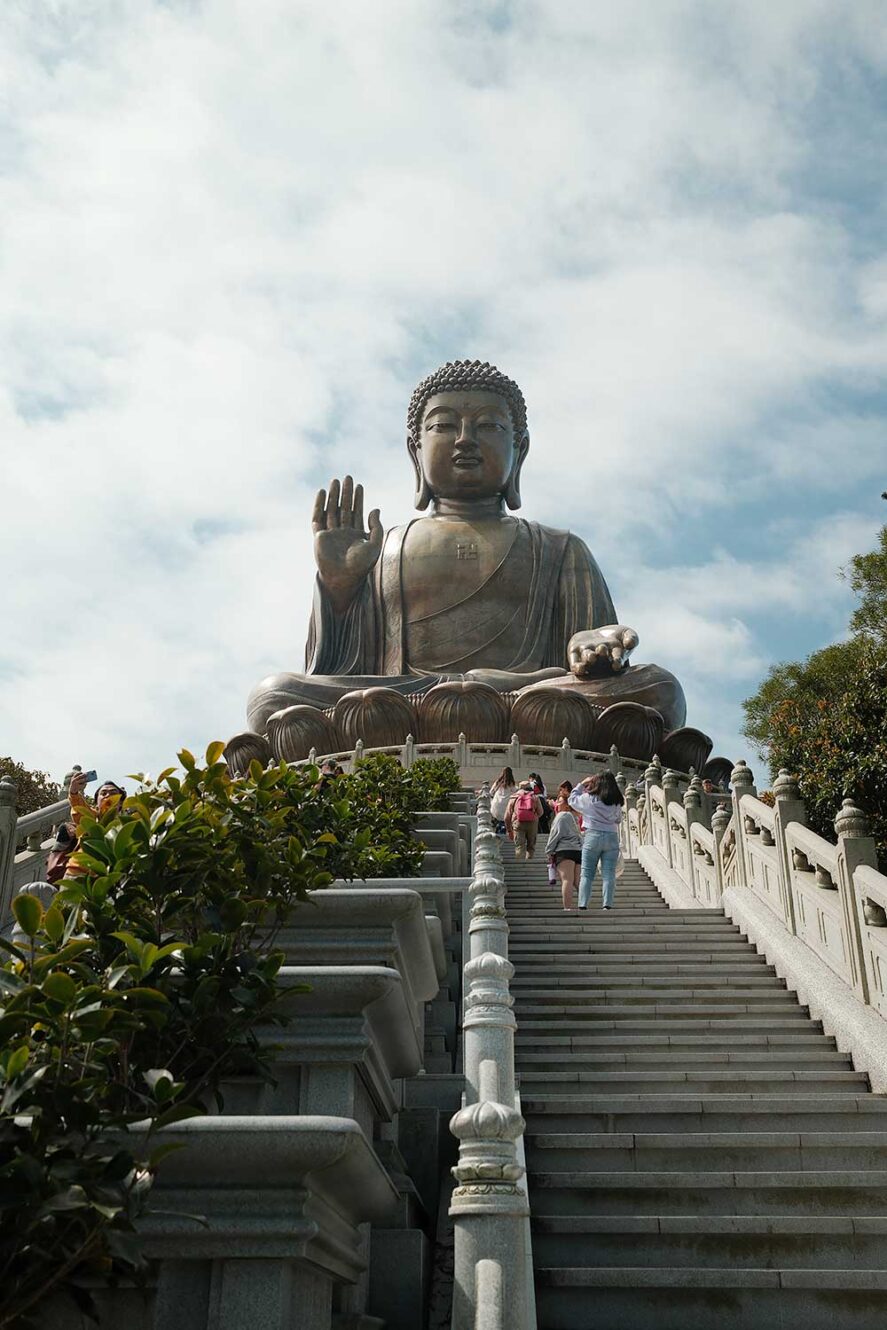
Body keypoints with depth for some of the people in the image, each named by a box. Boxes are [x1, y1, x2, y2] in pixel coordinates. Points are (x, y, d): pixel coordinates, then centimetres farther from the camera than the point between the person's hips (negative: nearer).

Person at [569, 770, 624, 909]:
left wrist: (582, 784, 19)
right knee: (609, 875, 1)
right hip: (612, 837, 2)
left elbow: (572, 800, 12)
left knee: (586, 874, 1)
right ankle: (607, 905, -8)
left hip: (593, 836, -2)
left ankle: (583, 905, -6)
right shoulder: (616, 802, 6)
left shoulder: (589, 798, -4)